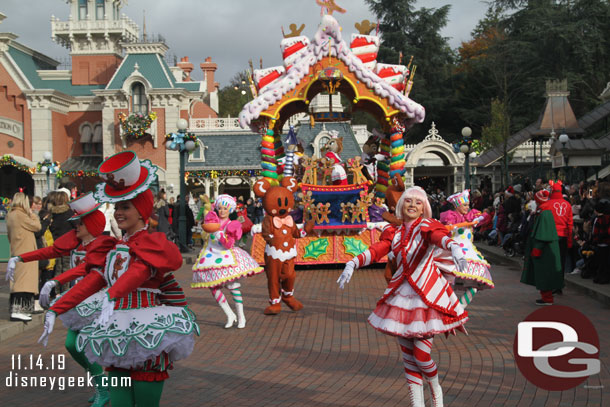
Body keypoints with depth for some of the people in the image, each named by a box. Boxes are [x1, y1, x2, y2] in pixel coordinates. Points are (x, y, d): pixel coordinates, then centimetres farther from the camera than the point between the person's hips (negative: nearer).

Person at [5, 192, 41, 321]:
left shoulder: (10, 215, 13)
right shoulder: (20, 215, -14)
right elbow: (37, 226, -9)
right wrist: (32, 214, 4)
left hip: (16, 252, 9)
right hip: (25, 253, -9)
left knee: (17, 282, 12)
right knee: (23, 281, -11)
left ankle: (16, 310, 15)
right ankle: (17, 311, -17)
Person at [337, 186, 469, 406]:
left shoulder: (427, 226, -4)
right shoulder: (395, 233, 9)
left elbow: (440, 236, -26)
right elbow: (376, 251, -4)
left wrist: (454, 246, -49)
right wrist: (353, 263, -22)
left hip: (427, 297, -5)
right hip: (401, 296, 5)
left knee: (421, 355, -4)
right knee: (408, 356, 7)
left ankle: (436, 388, 28)